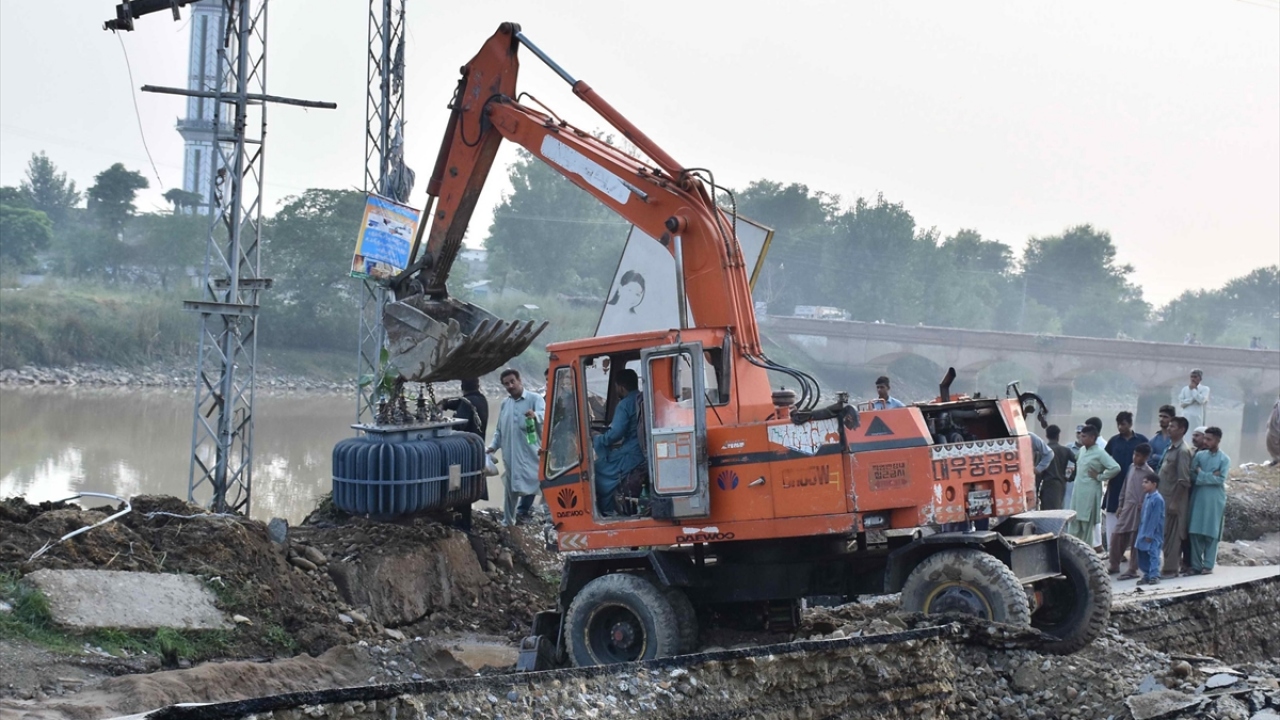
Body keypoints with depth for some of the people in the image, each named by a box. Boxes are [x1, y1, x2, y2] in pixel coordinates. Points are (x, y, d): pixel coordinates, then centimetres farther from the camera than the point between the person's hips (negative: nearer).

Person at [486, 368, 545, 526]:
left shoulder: (534, 398, -3)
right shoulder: (504, 404, 16)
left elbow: (545, 414, -24)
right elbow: (499, 429, 23)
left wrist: (535, 415, -47)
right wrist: (493, 446, 8)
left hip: (530, 453, -5)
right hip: (510, 455, 5)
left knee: (532, 484, -10)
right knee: (510, 490, 10)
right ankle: (507, 523, 19)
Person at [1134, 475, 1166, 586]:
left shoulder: (1157, 499, -15)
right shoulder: (1146, 497, 12)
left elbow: (1155, 518, -18)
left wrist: (1149, 534, -19)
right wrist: (1141, 532, 16)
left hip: (1153, 534, -9)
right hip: (1144, 531, 9)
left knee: (1153, 553, -11)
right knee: (1142, 554, 10)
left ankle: (1154, 576, -10)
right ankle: (1147, 575, 16)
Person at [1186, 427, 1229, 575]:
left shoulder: (1224, 459, -1)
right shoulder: (1199, 455, 9)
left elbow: (1221, 480, -11)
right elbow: (1191, 474, 1)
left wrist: (1201, 474, -9)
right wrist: (1210, 476, -10)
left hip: (1214, 501, -3)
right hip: (1198, 499, 3)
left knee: (1211, 534, 0)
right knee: (1195, 533, 2)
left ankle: (1208, 565, 6)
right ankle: (1196, 565, 8)